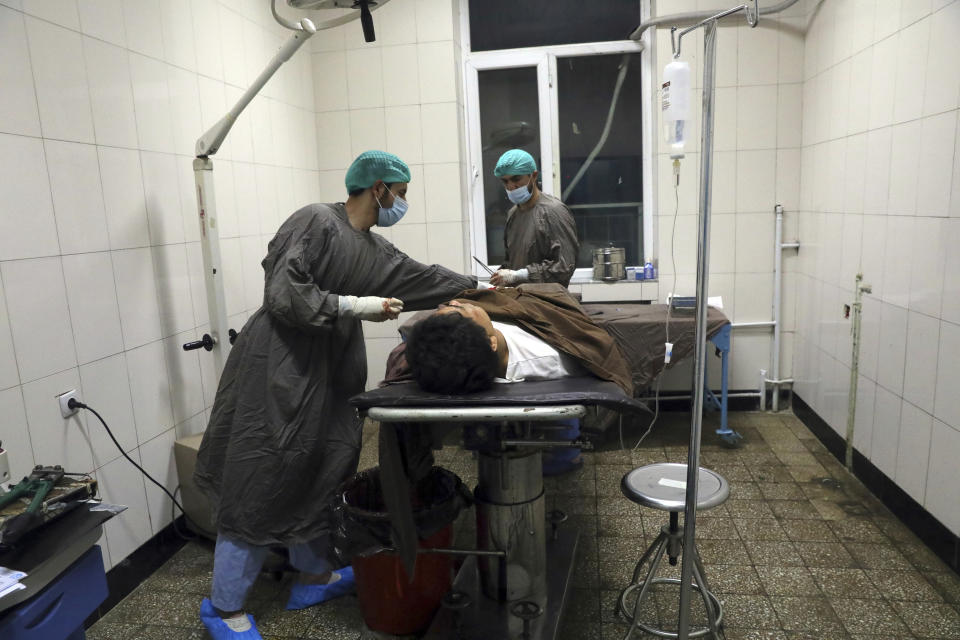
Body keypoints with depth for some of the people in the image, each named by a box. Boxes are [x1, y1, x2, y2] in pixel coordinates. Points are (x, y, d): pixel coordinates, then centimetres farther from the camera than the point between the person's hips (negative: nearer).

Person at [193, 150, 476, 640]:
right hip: (277, 366, -9)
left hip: (327, 371, 9)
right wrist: (355, 306, -19)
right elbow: (284, 293, -19)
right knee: (262, 481, -1)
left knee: (321, 470, 15)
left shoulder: (374, 250, 13)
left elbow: (423, 278, 22)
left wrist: (480, 285, 25)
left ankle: (313, 574, 34)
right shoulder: (316, 222, -13)